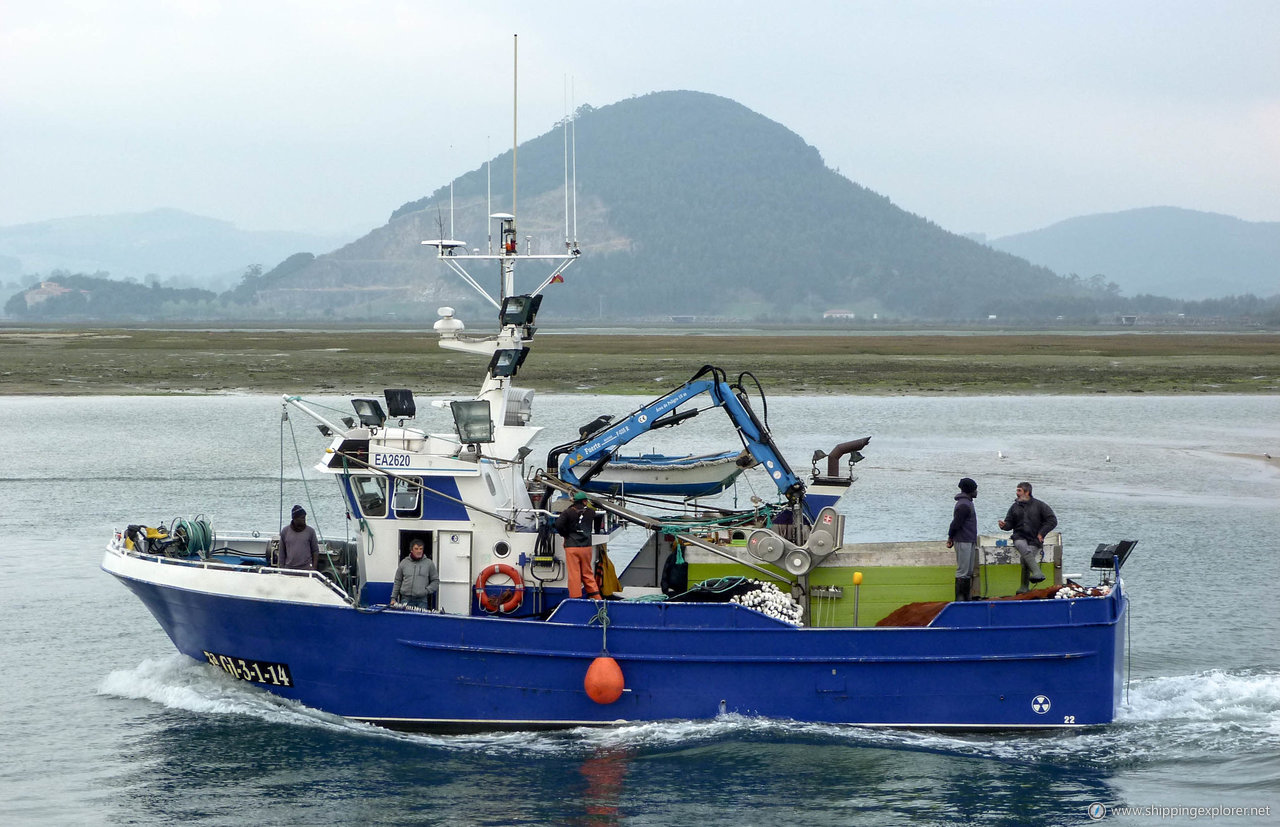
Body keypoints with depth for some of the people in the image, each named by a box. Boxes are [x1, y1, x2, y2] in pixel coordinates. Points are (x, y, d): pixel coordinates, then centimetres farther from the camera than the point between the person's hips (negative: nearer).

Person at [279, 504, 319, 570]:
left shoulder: (310, 531, 2)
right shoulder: (285, 531, 5)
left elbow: (315, 551, 5)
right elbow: (282, 552, 10)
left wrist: (314, 568, -2)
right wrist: (282, 568, 6)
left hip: (306, 568, -1)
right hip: (289, 569, 1)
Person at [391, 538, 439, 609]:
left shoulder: (429, 563, 7)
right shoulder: (404, 563, 11)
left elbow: (435, 581, 10)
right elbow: (397, 582, 14)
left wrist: (427, 591, -6)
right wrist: (393, 598, 8)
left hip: (422, 601, -1)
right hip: (406, 600, 1)